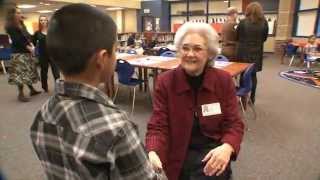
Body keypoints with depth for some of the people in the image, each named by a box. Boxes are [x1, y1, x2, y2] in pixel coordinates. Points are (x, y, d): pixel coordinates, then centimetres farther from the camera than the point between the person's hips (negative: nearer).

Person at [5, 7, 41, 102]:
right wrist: (28, 47, -18)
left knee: (29, 72, 14)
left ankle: (32, 90, 25)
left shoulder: (22, 26, 13)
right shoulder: (10, 27, -10)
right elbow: (17, 40, -17)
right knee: (21, 74, -6)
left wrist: (31, 45, -7)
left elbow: (28, 37, 11)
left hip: (27, 53, 8)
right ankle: (20, 94, 2)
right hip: (19, 54, -8)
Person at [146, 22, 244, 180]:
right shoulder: (165, 82, -8)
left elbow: (234, 124, -3)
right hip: (178, 156, -1)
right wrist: (153, 152, -31)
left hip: (212, 151, 2)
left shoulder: (224, 80, -4)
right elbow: (158, 127, -10)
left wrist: (227, 147, -25)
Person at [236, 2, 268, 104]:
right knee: (253, 75, 11)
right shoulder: (264, 23, -2)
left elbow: (237, 37, 2)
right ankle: (252, 97, 18)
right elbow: (264, 38, 8)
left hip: (243, 52, -2)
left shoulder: (243, 22, -9)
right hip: (257, 52, 2)